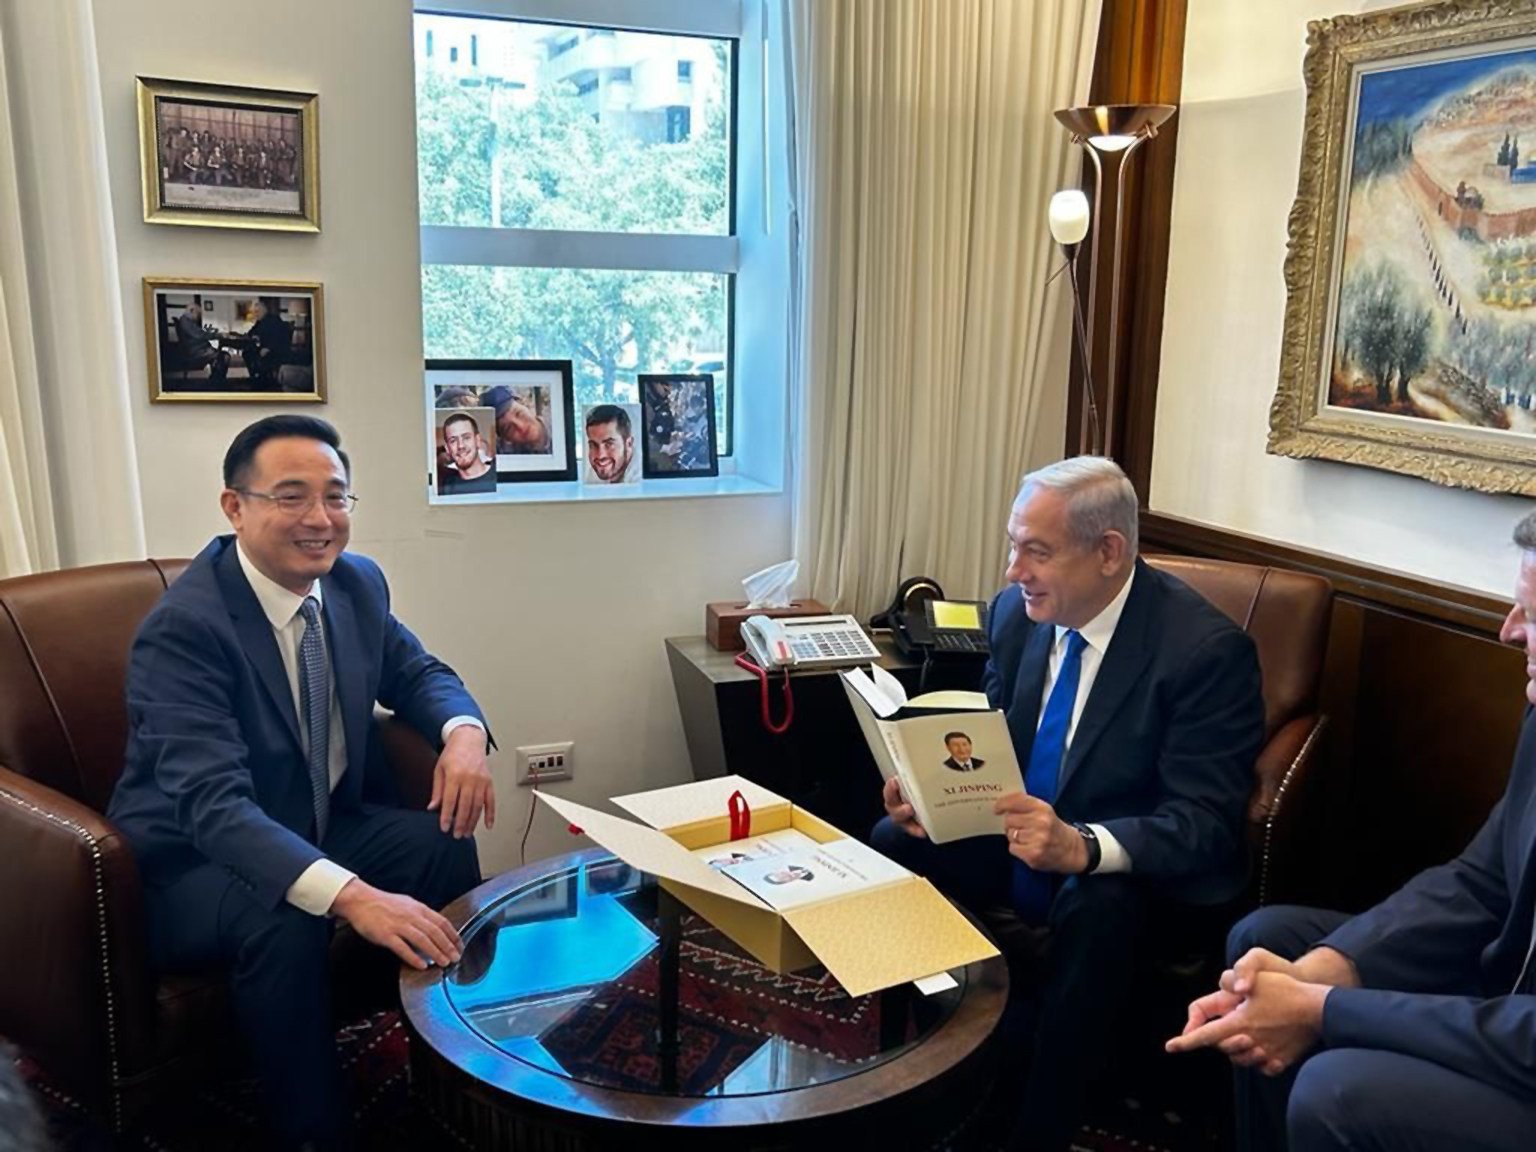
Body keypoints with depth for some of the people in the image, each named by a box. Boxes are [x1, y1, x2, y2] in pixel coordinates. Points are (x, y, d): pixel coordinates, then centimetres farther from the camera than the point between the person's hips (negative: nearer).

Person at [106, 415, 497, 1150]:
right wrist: (353, 896, -52)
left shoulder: (357, 582, -5)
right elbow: (214, 803, -37)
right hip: (193, 859, -6)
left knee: (446, 843, -17)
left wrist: (463, 732, -16)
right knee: (283, 920, -35)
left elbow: (416, 673, 10)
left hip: (323, 827, 7)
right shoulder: (183, 626, -27)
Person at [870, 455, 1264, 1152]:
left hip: (1131, 868, -5)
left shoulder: (1205, 648, -21)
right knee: (892, 842, -16)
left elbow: (1206, 825, -24)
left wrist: (1082, 848, -43)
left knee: (1093, 908, -36)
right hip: (1020, 831, 6)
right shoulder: (1016, 613, -4)